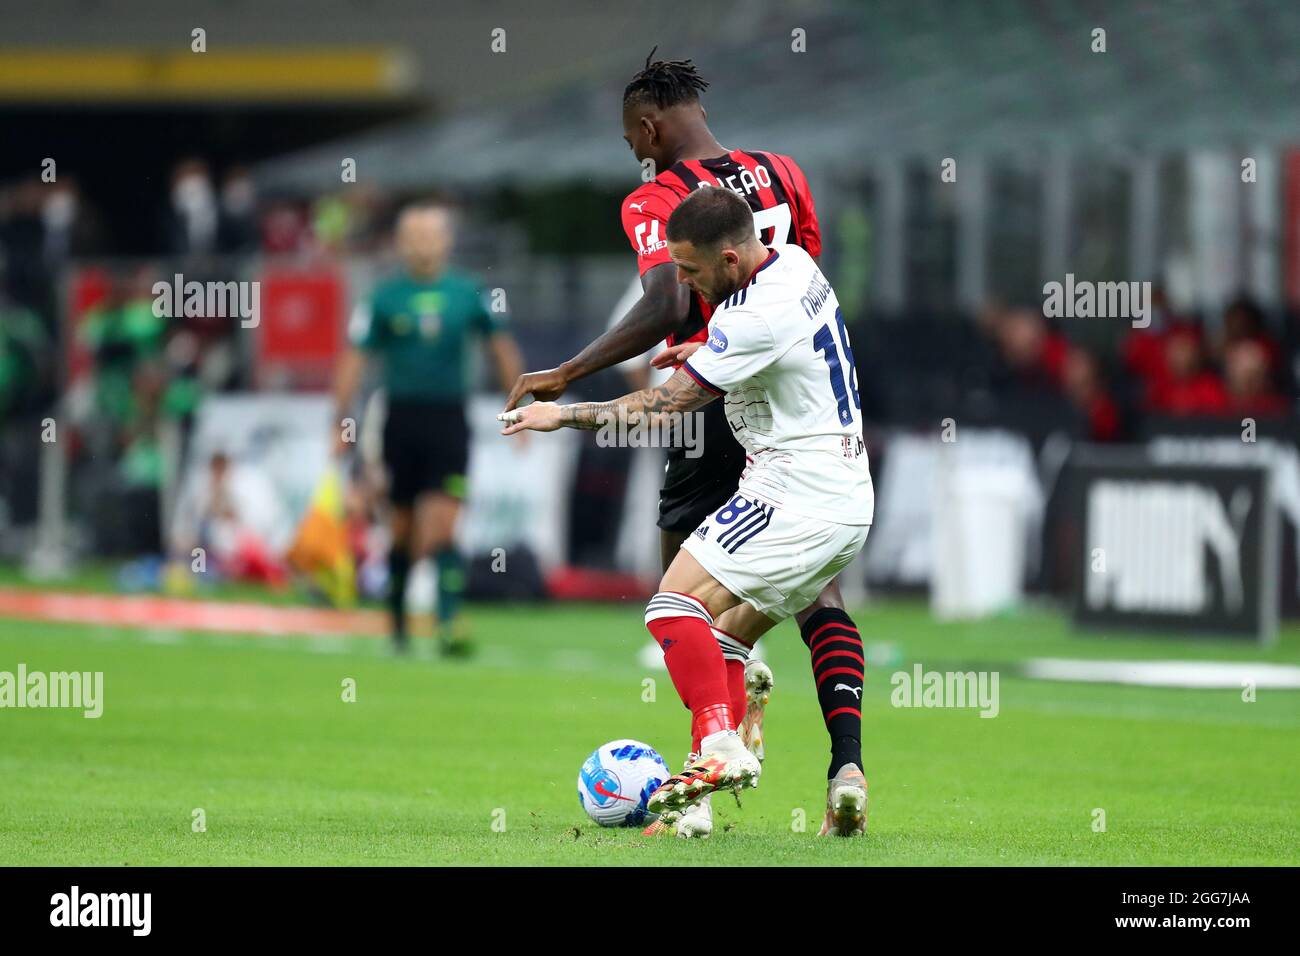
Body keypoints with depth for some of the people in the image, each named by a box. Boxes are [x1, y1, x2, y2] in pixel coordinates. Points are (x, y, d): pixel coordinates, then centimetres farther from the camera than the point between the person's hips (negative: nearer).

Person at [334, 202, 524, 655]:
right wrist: (342, 423, -4)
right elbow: (354, 359, 1)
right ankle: (397, 621, 27)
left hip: (449, 419, 0)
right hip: (402, 420, 0)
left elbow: (501, 346, 16)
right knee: (404, 528, 8)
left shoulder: (468, 293, 3)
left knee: (443, 527, -13)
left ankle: (448, 623, -19)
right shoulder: (384, 297, -1)